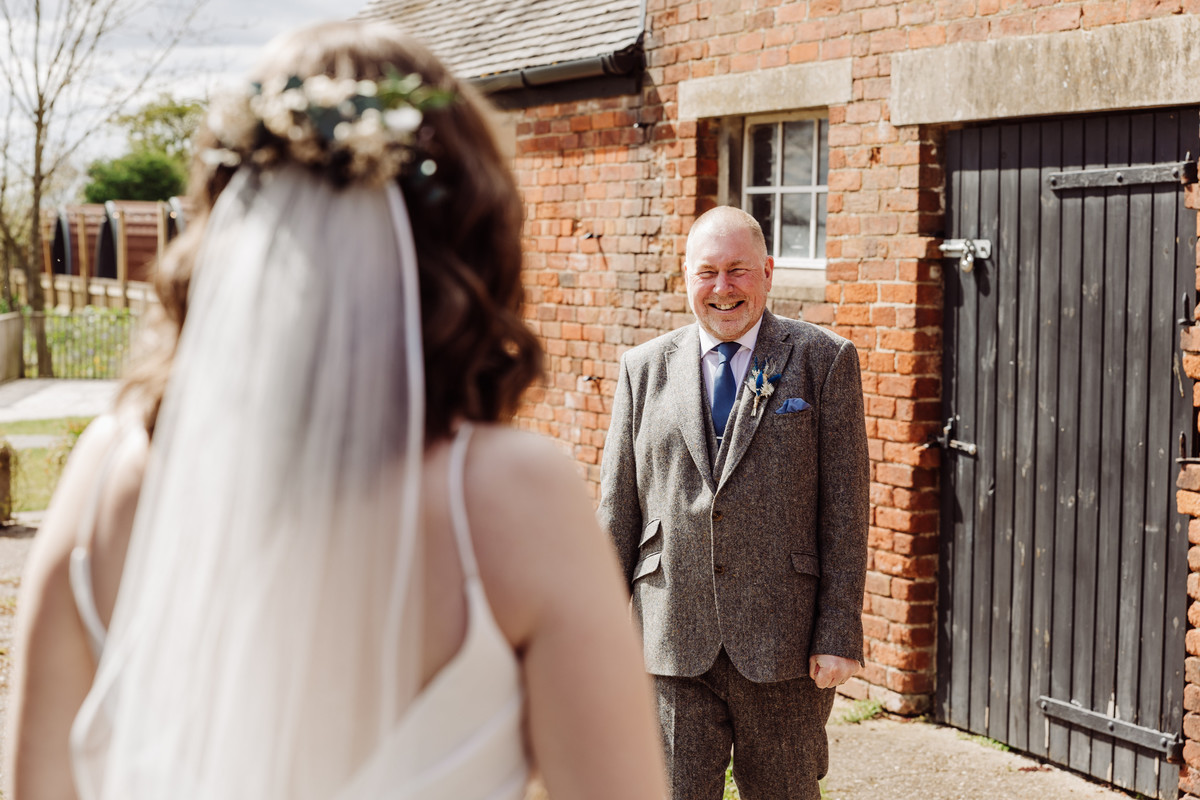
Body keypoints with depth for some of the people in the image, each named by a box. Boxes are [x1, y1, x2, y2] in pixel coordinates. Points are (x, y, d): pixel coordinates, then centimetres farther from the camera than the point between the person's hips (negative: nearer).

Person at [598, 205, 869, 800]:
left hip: (782, 643, -1)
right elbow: (618, 508, 8)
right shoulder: (644, 368, 8)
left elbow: (844, 508, -3)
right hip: (669, 643, 1)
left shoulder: (824, 361, 1)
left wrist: (839, 633, -7)